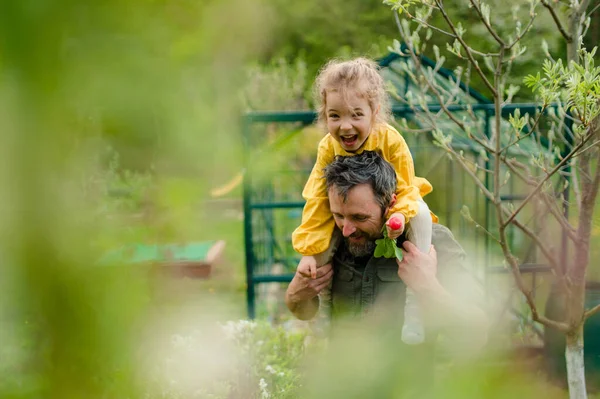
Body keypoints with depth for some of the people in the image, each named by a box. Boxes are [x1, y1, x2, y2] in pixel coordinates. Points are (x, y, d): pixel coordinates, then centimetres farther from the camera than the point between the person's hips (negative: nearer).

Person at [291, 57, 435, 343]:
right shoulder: (328, 148, -20)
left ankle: (413, 310, -30)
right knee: (320, 244, -22)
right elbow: (317, 200, -18)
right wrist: (308, 251, -24)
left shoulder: (390, 140, -27)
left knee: (420, 213, -32)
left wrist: (401, 215, -46)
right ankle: (324, 317, 1)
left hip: (392, 209, -2)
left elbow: (407, 189, -22)